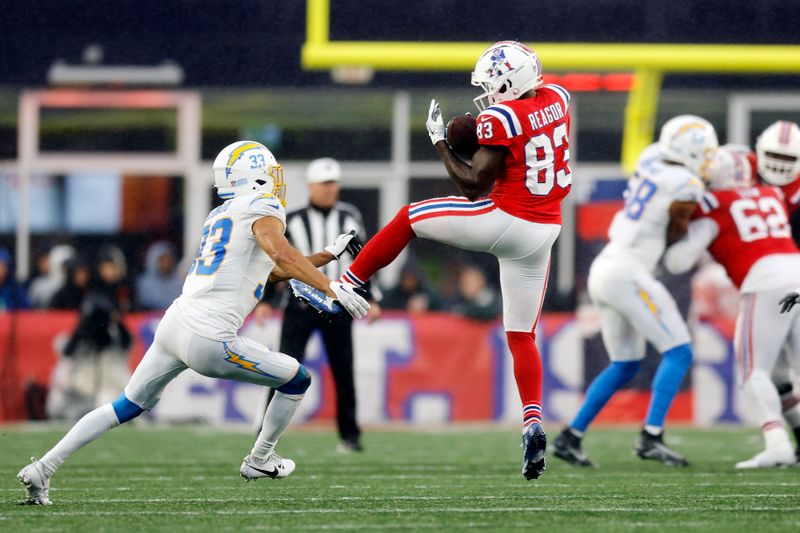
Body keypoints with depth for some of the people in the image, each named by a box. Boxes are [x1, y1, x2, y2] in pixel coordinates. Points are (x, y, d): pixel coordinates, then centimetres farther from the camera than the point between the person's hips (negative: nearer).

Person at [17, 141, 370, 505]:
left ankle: (42, 470, 14)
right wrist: (332, 288, -25)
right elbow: (280, 253, -23)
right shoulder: (262, 208, -3)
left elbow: (271, 269, 32)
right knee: (298, 380, 11)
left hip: (174, 323, 8)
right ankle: (259, 461, 28)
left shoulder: (219, 216, 23)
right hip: (208, 340, -8)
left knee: (126, 407, 19)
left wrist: (325, 257, 33)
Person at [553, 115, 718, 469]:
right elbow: (675, 238, 1)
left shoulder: (651, 159, 8)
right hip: (627, 273, -9)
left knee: (625, 366, 17)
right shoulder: (686, 188, -12)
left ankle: (570, 437, 14)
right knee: (679, 353, -5)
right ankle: (651, 437, -15)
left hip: (603, 271, 9)